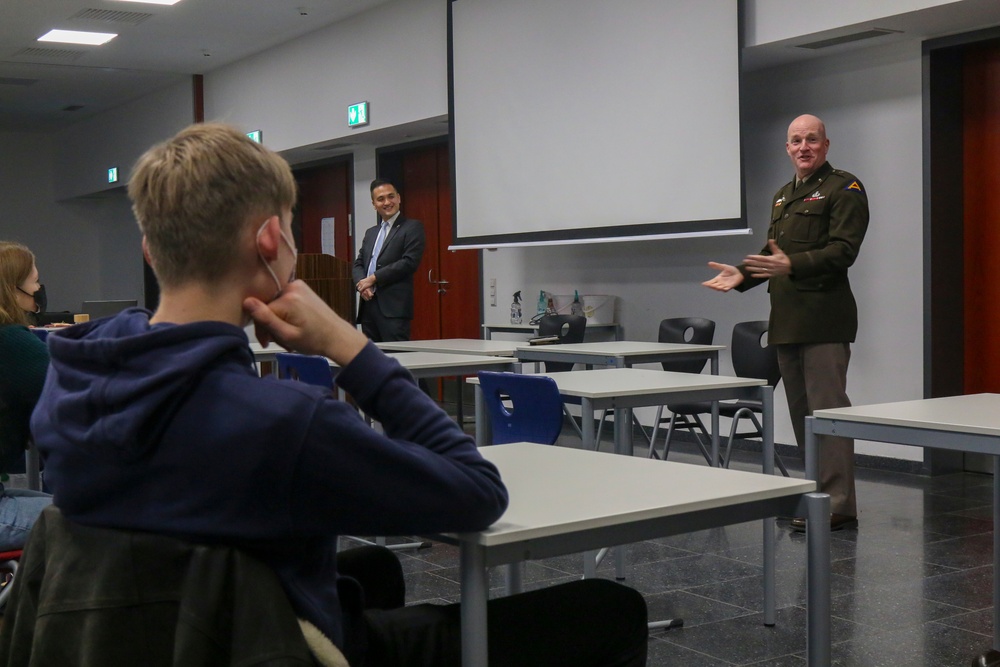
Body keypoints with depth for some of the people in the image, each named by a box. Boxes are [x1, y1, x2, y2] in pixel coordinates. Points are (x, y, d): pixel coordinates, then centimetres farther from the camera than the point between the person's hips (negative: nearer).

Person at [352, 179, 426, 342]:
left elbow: (409, 262, -10)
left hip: (394, 308, -7)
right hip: (368, 306, 7)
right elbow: (358, 264, 19)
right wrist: (362, 283, -4)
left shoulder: (412, 227, 1)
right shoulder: (370, 233, 22)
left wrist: (374, 278, -10)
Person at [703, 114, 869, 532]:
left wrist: (791, 265, -28)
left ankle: (838, 505, -4)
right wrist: (742, 275, 9)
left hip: (823, 320, -9)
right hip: (787, 320, 9)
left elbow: (843, 250, -16)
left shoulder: (844, 189, -4)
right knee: (801, 412, 13)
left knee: (827, 409, -9)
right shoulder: (783, 196, 22)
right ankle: (817, 494, 23)